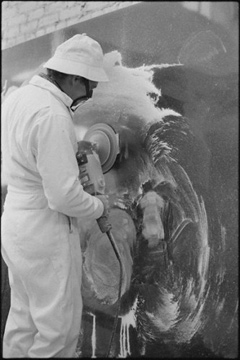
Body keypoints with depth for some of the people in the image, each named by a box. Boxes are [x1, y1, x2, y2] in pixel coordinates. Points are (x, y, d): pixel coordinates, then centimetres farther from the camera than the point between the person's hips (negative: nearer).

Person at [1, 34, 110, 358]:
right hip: (45, 232, -9)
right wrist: (99, 206, -7)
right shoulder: (52, 114, -25)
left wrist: (70, 154, 12)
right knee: (59, 326, 7)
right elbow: (64, 196, -25)